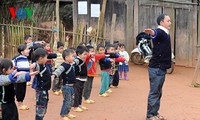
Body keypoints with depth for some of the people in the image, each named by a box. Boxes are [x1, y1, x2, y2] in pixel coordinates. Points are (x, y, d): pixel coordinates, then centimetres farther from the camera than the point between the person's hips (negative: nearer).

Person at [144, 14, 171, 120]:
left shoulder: (165, 33, 14)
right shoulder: (159, 32, -15)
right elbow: (155, 33, -41)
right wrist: (151, 32, -63)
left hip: (161, 68, 10)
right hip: (156, 68, -10)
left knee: (158, 92, 16)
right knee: (154, 92, -6)